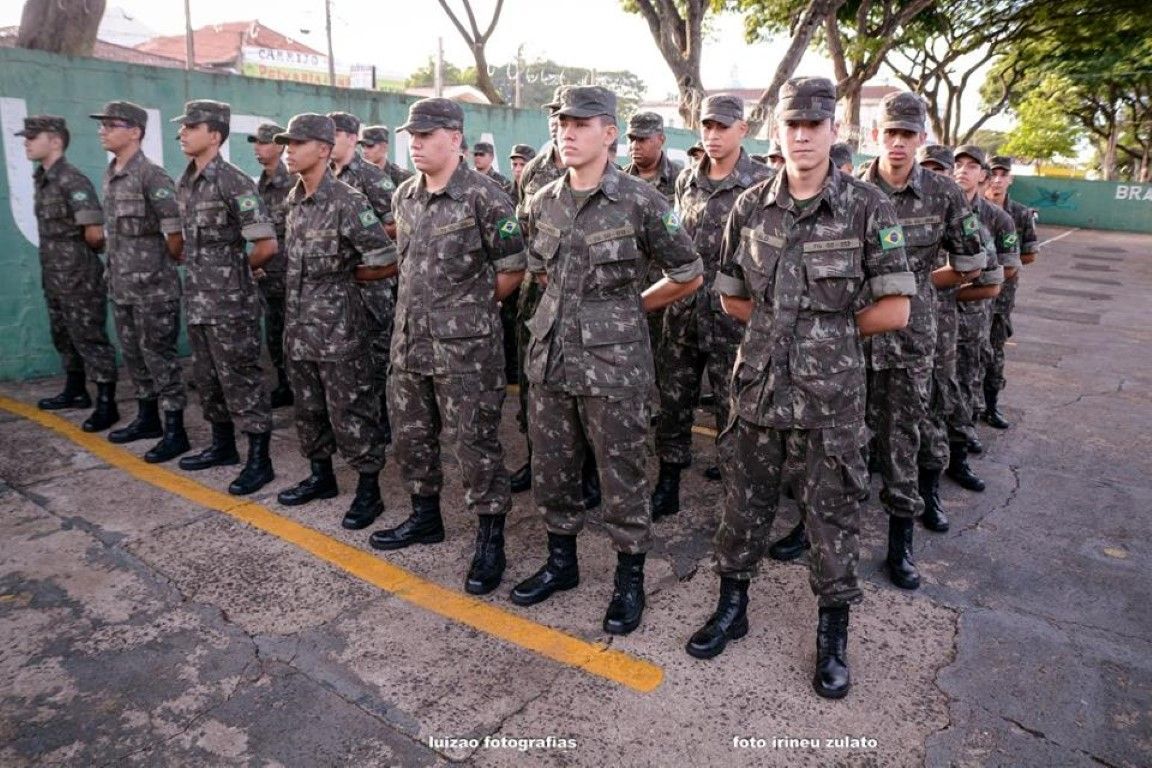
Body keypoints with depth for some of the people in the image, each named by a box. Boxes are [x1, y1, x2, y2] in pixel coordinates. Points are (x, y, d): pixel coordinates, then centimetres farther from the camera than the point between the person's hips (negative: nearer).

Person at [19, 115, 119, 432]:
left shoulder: (72, 180, -17)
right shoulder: (41, 178, 12)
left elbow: (95, 233, -23)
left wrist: (86, 252, -5)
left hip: (79, 278, -10)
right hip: (54, 276, 10)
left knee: (90, 340, -4)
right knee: (64, 338, 19)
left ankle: (107, 404, 2)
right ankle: (76, 392, 33)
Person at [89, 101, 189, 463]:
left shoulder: (152, 175, -15)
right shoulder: (110, 175, 12)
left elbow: (175, 232, -16)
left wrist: (166, 263, -3)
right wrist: (114, 270, 17)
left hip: (153, 286, -9)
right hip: (121, 283, 9)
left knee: (159, 356, -4)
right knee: (133, 355, 16)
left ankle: (175, 431, 3)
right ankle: (147, 418, 29)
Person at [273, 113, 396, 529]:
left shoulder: (348, 202, -14)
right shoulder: (294, 199, 10)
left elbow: (388, 264, -15)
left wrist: (344, 275, -3)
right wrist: (320, 277, 8)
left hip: (338, 327, -8)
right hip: (299, 323, 8)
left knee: (350, 410, -1)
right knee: (308, 406, 17)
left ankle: (369, 489, 11)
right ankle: (321, 475, 33)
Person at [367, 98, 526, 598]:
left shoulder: (483, 196, -12)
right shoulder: (405, 195, 10)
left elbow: (514, 267, -8)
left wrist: (474, 306, 4)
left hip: (465, 347, -8)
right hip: (409, 341, 8)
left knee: (476, 444, 0)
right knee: (411, 435, 17)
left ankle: (490, 541, 13)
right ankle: (425, 518, 36)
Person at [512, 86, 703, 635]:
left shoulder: (640, 201, -10)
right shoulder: (543, 203, 6)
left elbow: (689, 276, -2)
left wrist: (630, 307, 4)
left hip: (613, 364, -5)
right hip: (550, 357, 6)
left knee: (621, 476, 6)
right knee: (551, 469, 16)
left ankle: (630, 579, 25)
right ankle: (561, 561, 36)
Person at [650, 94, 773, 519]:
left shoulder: (763, 184, -7)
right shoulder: (686, 181, 10)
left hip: (731, 314, -5)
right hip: (682, 312, 5)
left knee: (733, 408, 6)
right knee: (672, 402, 11)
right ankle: (667, 487, 25)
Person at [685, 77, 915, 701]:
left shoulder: (867, 208, -6)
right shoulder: (750, 206, 2)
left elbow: (894, 311, -7)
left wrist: (829, 332, -2)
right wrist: (801, 324, 3)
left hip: (830, 396, -2)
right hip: (757, 386, 3)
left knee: (833, 515, 9)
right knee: (744, 504, 14)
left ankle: (833, 635, 28)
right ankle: (731, 608, 35)